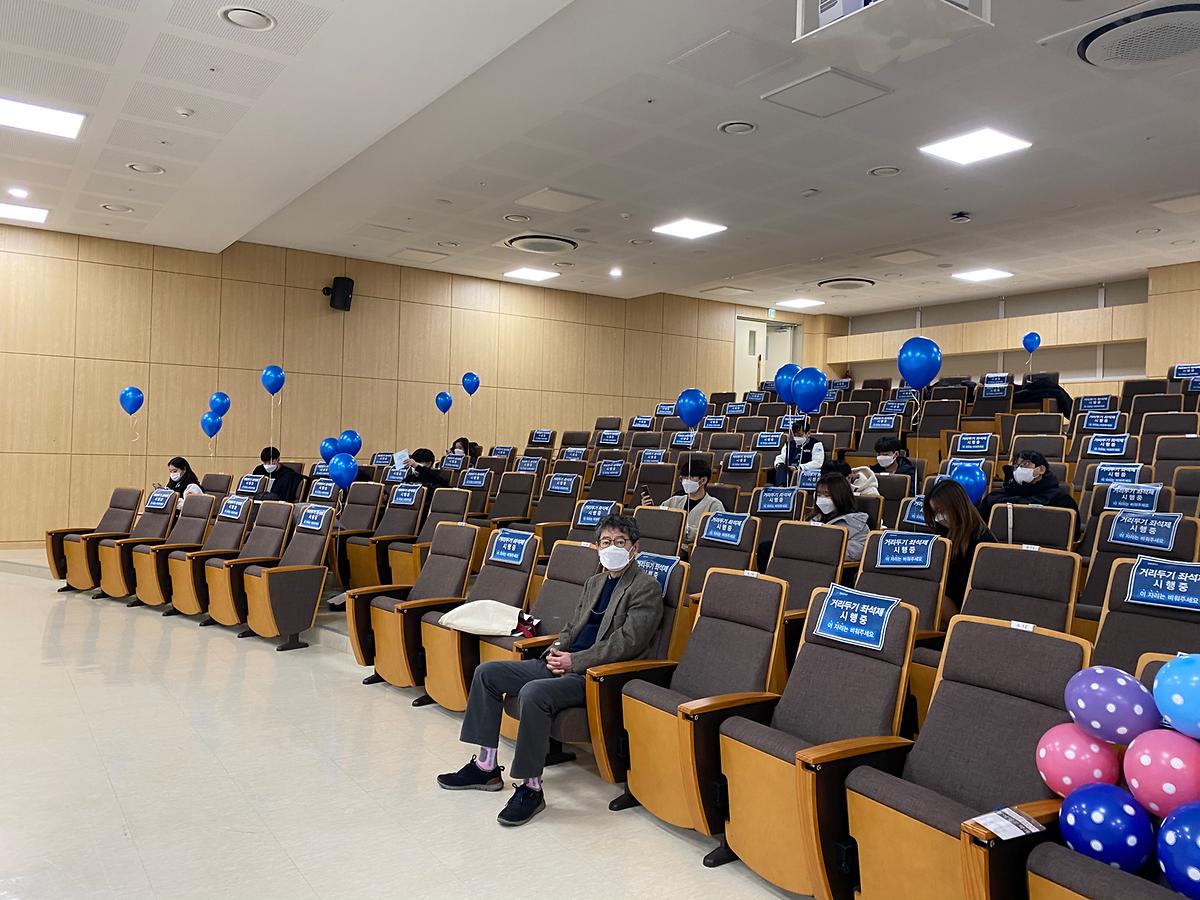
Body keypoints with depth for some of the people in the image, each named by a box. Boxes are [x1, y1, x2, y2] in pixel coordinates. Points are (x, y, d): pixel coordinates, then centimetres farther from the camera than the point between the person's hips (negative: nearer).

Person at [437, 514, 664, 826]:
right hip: (567, 663, 9)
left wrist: (574, 661, -17)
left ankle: (531, 788, -20)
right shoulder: (595, 582, 19)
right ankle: (486, 766, 8)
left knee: (533, 692, -34)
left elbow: (627, 642, -15)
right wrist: (557, 650, 1)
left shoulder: (646, 587, -6)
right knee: (487, 673, 2)